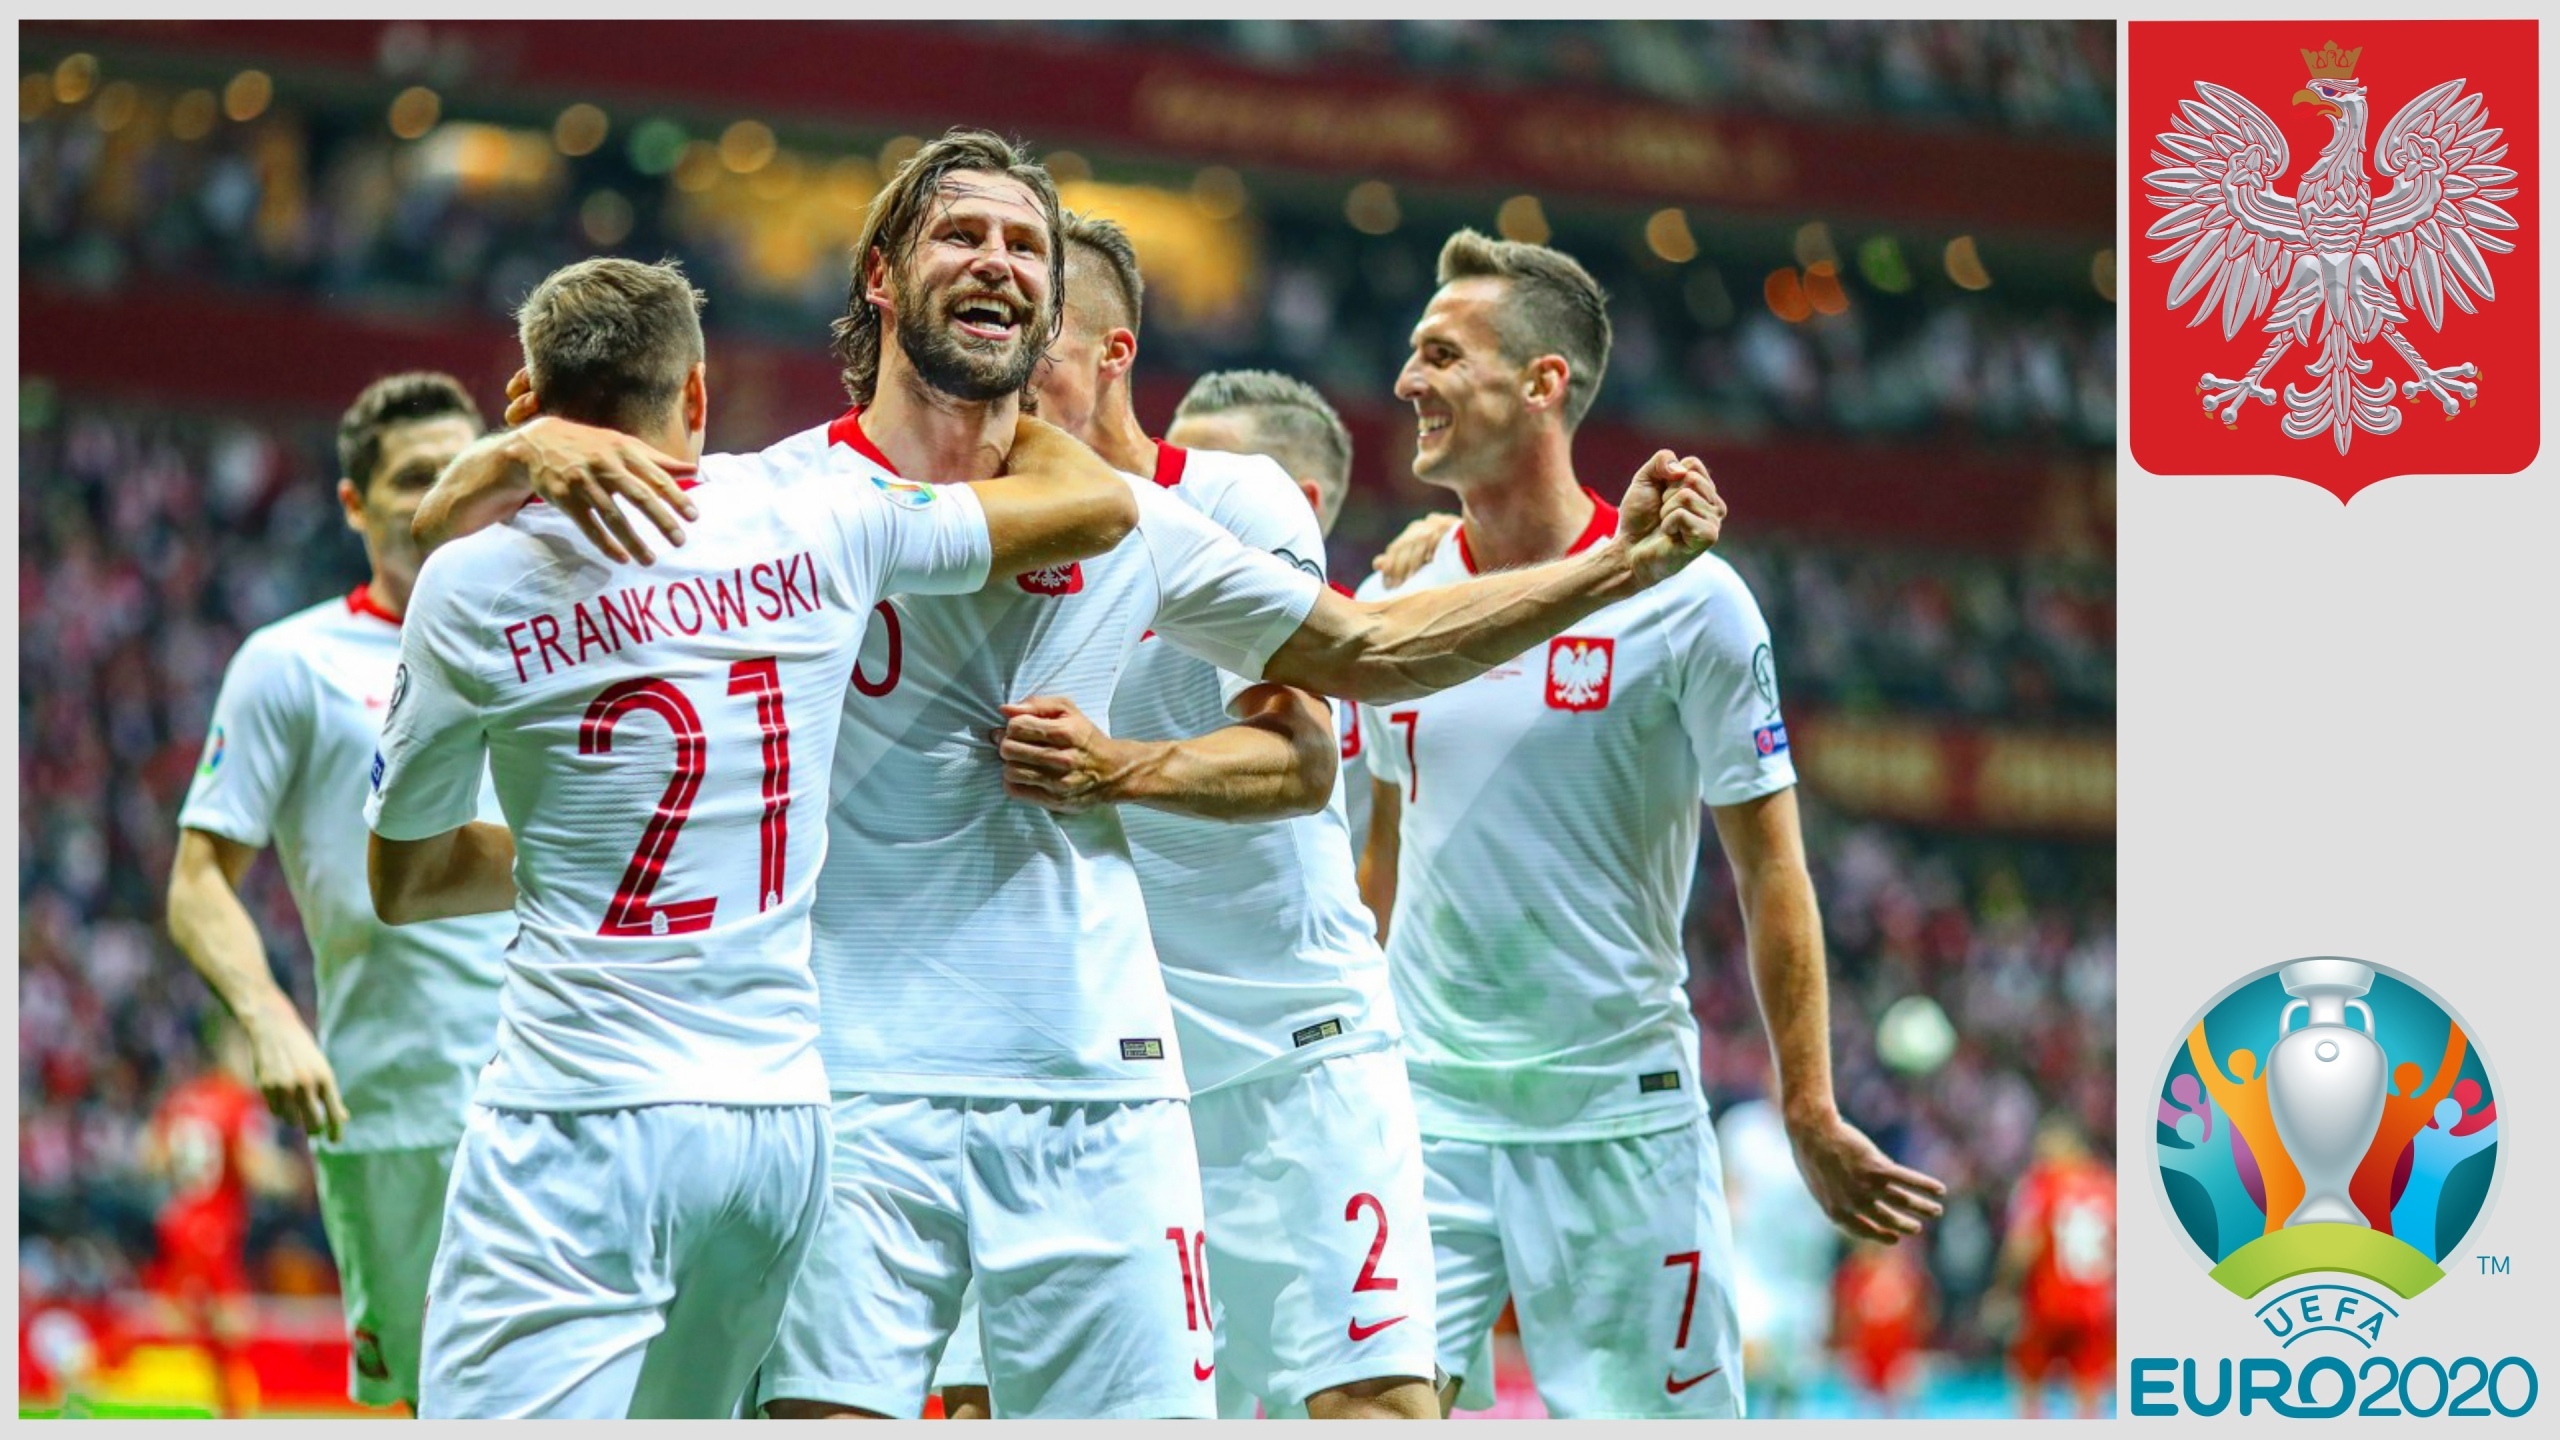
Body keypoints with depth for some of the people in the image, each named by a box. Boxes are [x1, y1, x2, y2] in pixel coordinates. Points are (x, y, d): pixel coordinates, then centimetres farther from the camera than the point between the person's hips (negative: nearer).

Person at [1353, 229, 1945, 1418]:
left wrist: (1811, 1112, -4)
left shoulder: (1685, 599, -7)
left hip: (1620, 1113, -3)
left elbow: (1769, 864, -3)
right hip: (1422, 1107, 3)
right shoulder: (1393, 598, 6)